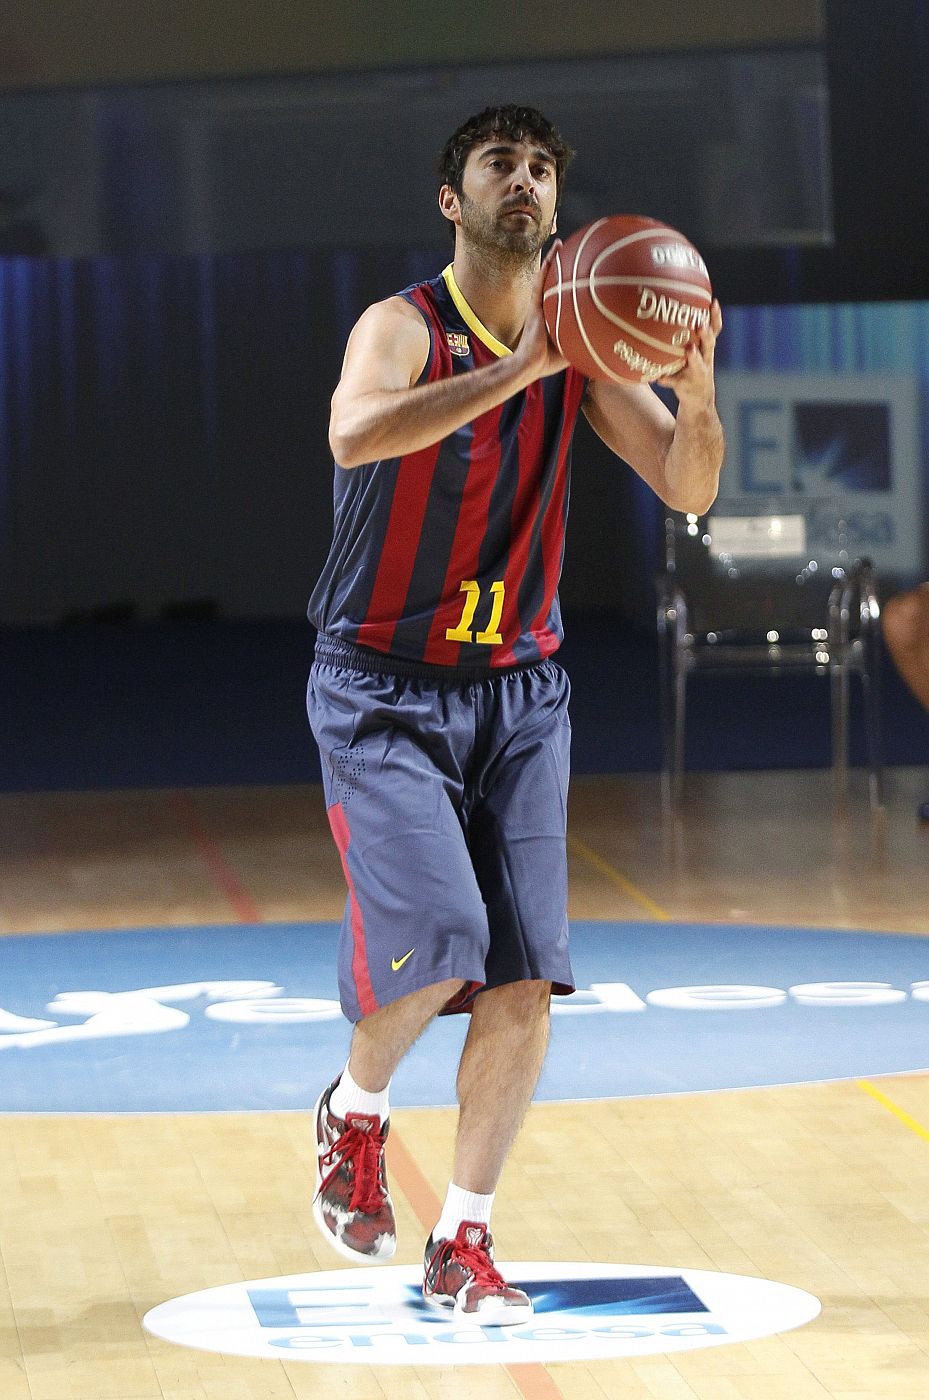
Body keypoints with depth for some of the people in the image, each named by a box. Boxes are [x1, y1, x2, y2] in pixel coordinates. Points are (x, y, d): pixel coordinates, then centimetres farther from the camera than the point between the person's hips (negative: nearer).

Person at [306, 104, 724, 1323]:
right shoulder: (405, 327, -13)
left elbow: (687, 492, -3)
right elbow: (355, 436, -35)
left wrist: (697, 384, -23)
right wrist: (517, 369, -42)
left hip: (520, 691, 5)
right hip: (385, 687, -4)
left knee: (524, 985, -3)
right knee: (437, 946, -19)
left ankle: (462, 1246, 10)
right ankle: (356, 1113, 13)